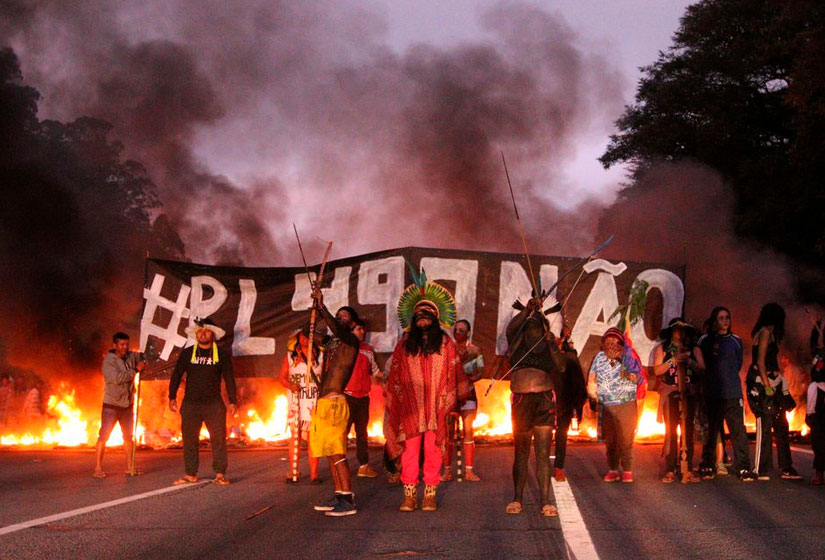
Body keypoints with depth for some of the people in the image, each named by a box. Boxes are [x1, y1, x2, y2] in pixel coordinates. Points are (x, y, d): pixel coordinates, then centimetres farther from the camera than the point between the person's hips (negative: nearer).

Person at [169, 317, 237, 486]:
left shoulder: (222, 354, 5)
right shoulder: (186, 354, 7)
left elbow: (229, 378, 5)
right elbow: (176, 376, 9)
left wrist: (232, 401, 0)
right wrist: (172, 397, 0)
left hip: (214, 404, -1)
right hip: (190, 404, 1)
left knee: (218, 439, -6)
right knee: (189, 440, 3)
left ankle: (220, 474, -1)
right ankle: (190, 474, 10)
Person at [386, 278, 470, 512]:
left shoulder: (445, 343, 7)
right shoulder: (404, 344, 12)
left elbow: (455, 373, 6)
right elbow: (395, 376, 12)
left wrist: (450, 400, 0)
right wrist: (392, 402, 7)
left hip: (436, 406, -1)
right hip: (410, 406, 1)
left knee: (433, 449, -1)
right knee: (409, 451, -3)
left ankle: (430, 495, 5)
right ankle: (409, 495, 1)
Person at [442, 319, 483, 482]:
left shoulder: (474, 350, 3)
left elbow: (480, 372, 0)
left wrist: (467, 379, -17)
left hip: (468, 393, 0)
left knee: (468, 431, -3)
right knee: (448, 431, -2)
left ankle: (469, 471, 1)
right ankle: (447, 470, 3)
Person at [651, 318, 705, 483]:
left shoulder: (694, 349, 13)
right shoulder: (662, 349, 10)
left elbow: (702, 370, 4)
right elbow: (656, 370, -1)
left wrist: (690, 362, -13)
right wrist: (672, 361, -13)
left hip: (689, 394, 1)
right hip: (670, 394, -1)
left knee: (688, 431, -3)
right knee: (670, 431, -7)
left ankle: (688, 471, -3)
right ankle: (670, 471, -8)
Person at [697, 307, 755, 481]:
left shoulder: (736, 341, 12)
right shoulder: (705, 341, 8)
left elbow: (738, 364, 18)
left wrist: (729, 377, 11)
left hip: (733, 393, 0)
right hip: (712, 394, 0)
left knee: (738, 430, -7)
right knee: (711, 431, 5)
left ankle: (743, 468, -7)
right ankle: (708, 466, 15)